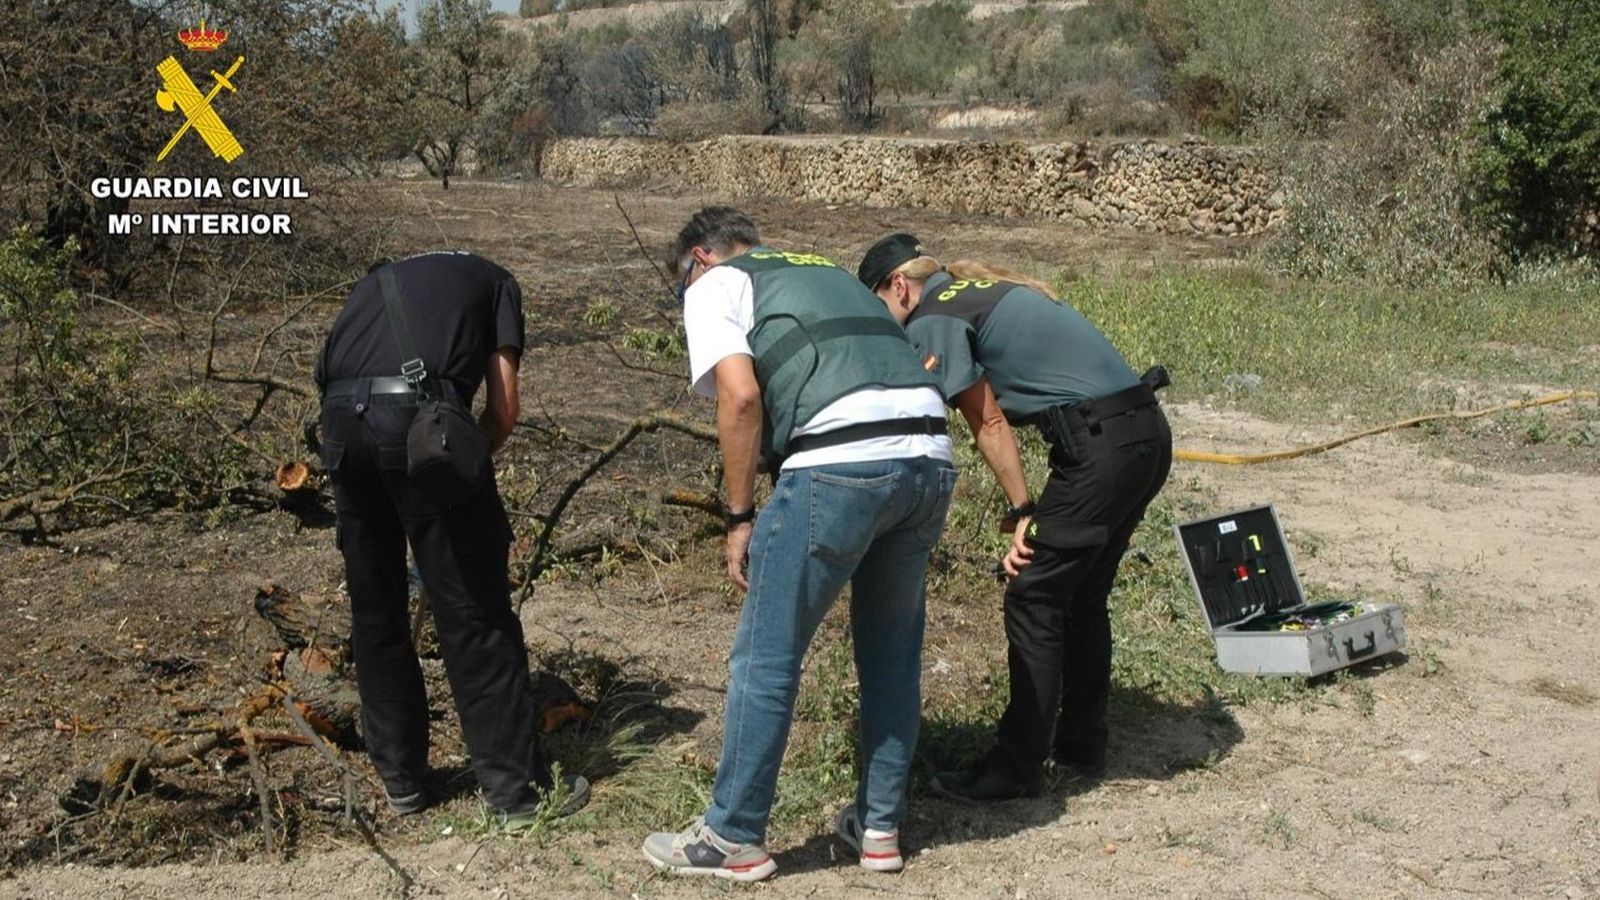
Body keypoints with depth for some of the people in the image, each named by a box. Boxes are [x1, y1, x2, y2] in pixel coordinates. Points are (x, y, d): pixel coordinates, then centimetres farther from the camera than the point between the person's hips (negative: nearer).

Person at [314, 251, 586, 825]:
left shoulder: (378, 281, 35)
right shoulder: (493, 283, 24)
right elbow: (504, 409, 12)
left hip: (340, 413, 4)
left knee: (374, 609, 17)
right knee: (473, 611, 3)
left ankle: (402, 779, 27)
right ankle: (517, 788, 10)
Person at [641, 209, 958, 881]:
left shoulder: (715, 285, 13)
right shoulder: (828, 272, 33)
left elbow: (740, 395, -4)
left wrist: (740, 517, 3)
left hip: (840, 464, -7)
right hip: (931, 458, 7)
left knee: (765, 660, 7)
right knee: (891, 651, 21)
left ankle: (735, 838, 17)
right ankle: (879, 826, 31)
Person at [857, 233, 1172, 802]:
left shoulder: (932, 321, -3)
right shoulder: (985, 288, 23)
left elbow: (988, 423, -7)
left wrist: (1022, 511, -1)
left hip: (1101, 446, -9)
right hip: (1148, 432, 9)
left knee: (1033, 600, -1)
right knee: (1082, 595, 20)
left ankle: (1018, 766, 6)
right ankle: (1081, 743, 30)